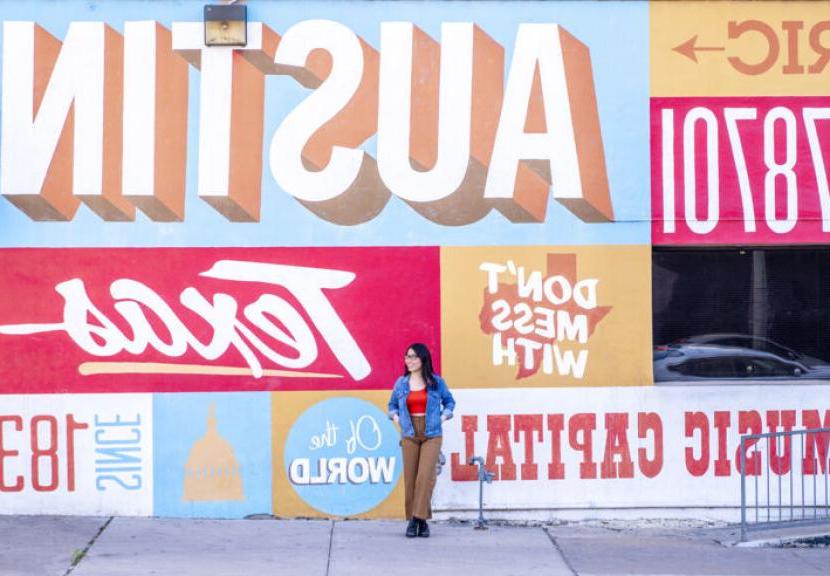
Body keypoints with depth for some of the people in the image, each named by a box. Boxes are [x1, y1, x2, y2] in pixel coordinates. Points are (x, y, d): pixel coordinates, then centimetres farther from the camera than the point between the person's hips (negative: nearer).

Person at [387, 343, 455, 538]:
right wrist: (395, 418, 4)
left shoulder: (436, 382, 2)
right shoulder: (401, 383, 7)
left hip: (431, 435, -2)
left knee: (425, 476, -15)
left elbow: (449, 401, 17)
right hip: (409, 435, 2)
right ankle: (412, 521, 7)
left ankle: (420, 519, -12)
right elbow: (392, 404, 22)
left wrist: (444, 417, 1)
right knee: (410, 478, 0)